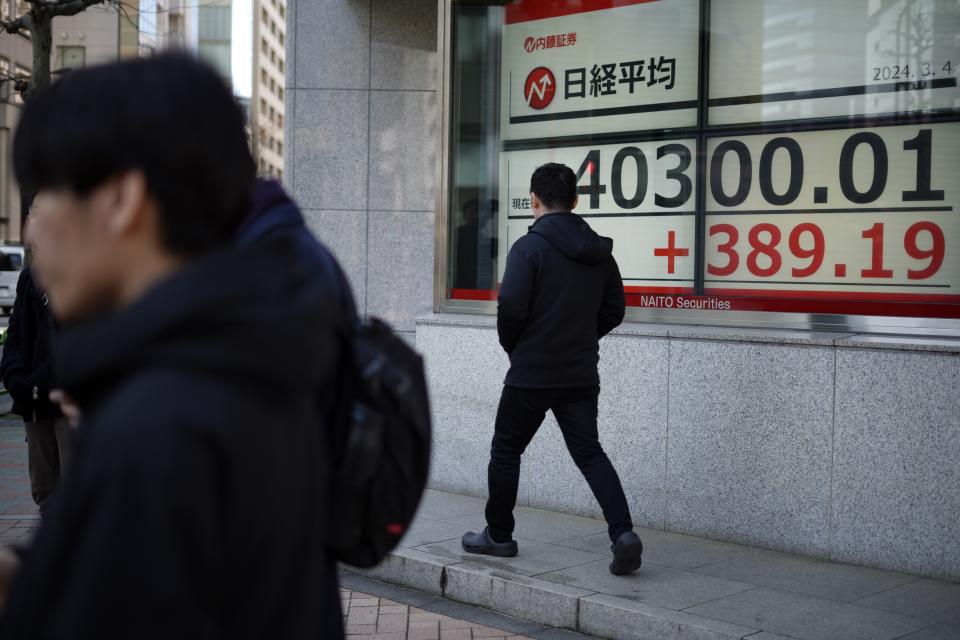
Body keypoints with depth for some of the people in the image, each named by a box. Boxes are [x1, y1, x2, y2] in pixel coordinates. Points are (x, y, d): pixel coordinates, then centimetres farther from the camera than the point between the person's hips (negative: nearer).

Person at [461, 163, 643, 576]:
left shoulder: (529, 247, -13)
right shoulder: (599, 251, 7)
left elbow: (511, 307, -18)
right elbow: (614, 311, 11)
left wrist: (511, 345, 1)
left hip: (531, 372, -5)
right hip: (581, 374, 5)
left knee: (506, 450, 12)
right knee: (589, 452, 8)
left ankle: (498, 535, 22)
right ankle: (622, 532, -9)